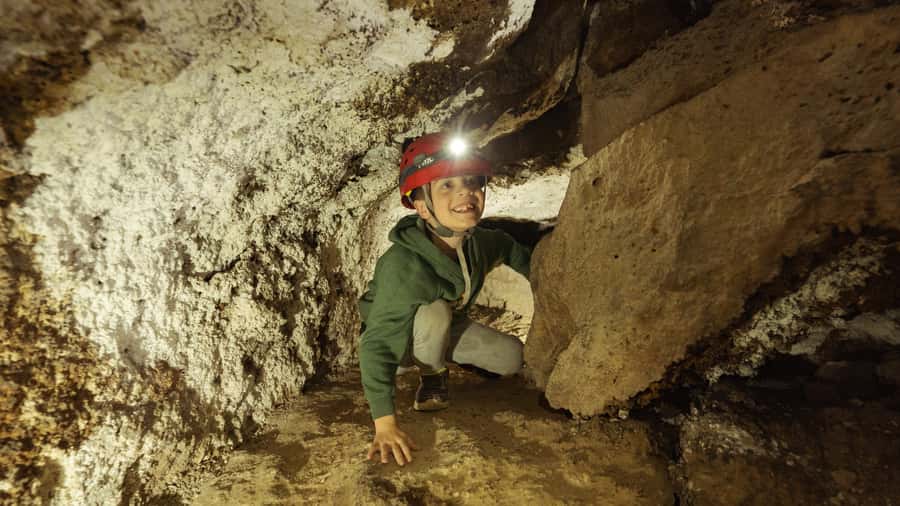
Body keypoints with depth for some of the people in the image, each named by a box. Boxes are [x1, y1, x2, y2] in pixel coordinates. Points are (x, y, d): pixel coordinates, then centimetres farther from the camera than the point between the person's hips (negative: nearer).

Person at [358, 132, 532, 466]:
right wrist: (384, 423, -40)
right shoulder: (403, 267, -41)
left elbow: (512, 249, 5)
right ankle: (431, 375, -4)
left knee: (513, 358, -8)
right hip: (399, 339, -5)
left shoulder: (481, 243, -21)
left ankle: (445, 358, 17)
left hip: (444, 330, 6)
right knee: (435, 314, -37)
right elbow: (376, 344, -39)